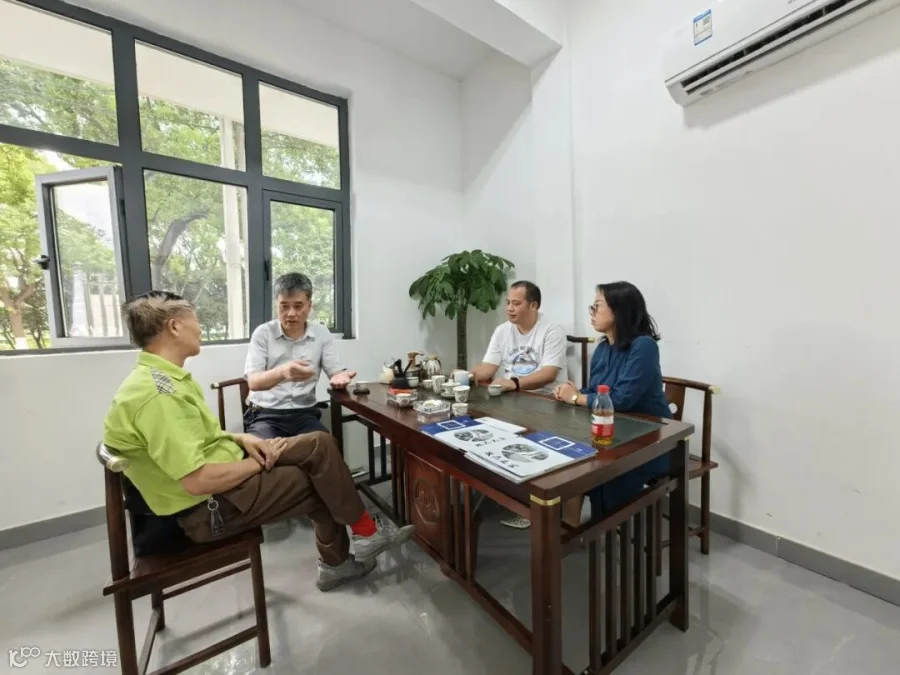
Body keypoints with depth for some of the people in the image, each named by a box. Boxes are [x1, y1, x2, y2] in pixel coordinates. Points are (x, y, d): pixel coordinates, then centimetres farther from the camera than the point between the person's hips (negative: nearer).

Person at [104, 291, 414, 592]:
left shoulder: (162, 377, 6)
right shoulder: (157, 394, -27)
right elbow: (198, 481, -30)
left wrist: (241, 439, -1)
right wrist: (258, 463, -15)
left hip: (221, 468, 9)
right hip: (209, 505, -9)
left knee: (319, 445, 1)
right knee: (323, 480, -9)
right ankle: (367, 533, 18)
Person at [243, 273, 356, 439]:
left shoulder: (322, 334, 6)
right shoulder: (263, 333, 0)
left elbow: (336, 371, 3)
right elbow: (253, 381, -10)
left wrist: (339, 377, -24)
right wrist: (281, 373, -34)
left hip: (305, 414, 2)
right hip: (265, 414, -1)